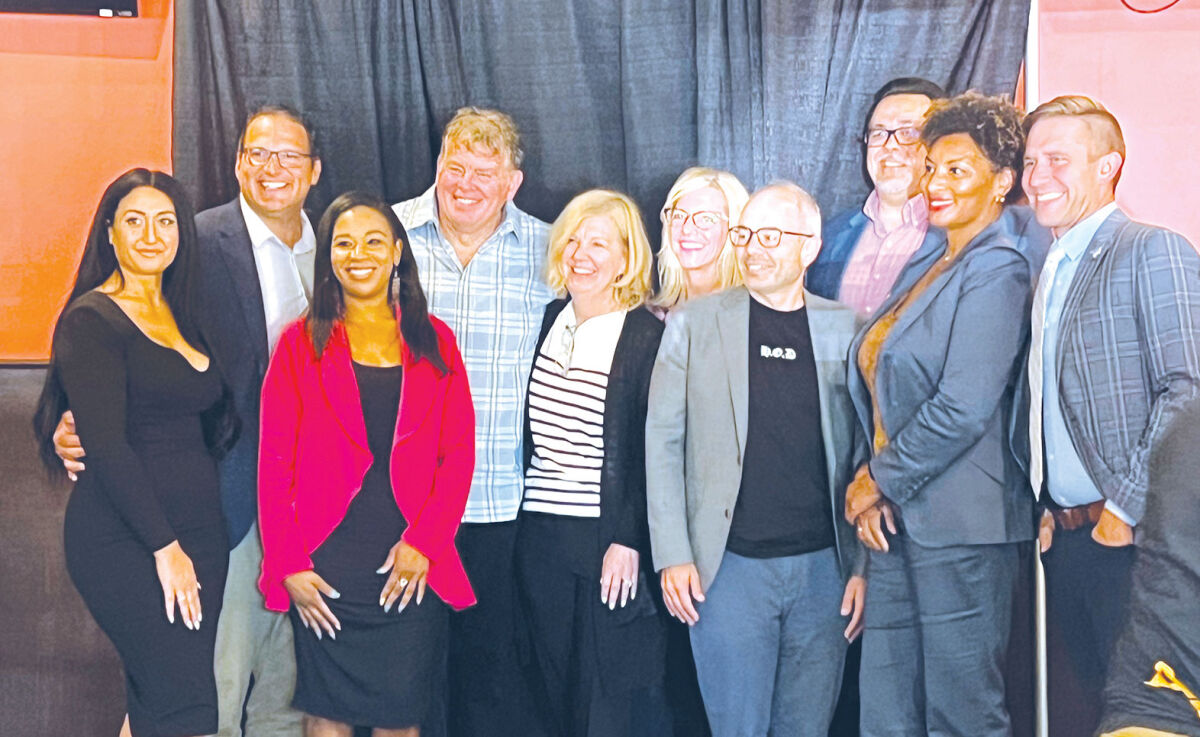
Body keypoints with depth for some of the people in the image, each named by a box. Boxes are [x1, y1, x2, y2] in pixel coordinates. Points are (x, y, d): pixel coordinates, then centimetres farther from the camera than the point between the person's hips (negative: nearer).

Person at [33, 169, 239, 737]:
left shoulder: (182, 316, 15)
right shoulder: (91, 320, -7)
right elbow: (106, 445, -14)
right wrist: (164, 546, -15)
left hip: (199, 531, 7)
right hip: (123, 540, -7)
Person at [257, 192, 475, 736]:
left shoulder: (434, 343, 8)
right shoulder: (302, 343, 4)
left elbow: (459, 454, 3)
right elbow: (274, 462, 1)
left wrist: (424, 543, -8)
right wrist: (287, 566, -6)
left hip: (413, 569, 1)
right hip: (326, 570, -1)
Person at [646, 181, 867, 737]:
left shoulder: (846, 330, 5)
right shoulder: (694, 323, 3)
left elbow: (866, 455, 7)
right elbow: (663, 440, 2)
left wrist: (865, 565, 1)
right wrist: (672, 555, -5)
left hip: (823, 567, 2)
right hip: (730, 567, -1)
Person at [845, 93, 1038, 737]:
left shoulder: (995, 271, -12)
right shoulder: (929, 262, 15)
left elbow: (963, 409, -20)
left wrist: (879, 479, -9)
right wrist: (874, 478, 2)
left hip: (958, 525, -9)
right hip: (899, 515, 9)